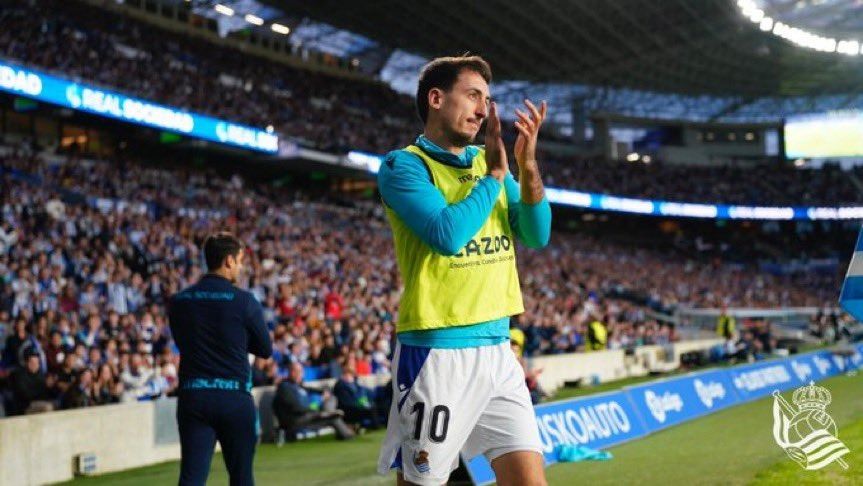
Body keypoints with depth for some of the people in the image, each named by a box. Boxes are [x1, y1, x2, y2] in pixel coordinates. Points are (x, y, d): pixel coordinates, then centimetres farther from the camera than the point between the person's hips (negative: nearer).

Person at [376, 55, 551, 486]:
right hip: (436, 352, -6)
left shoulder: (489, 161, 12)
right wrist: (496, 173, -9)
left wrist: (528, 166, -10)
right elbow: (449, 235, -21)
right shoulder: (404, 165, -6)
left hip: (496, 348, 6)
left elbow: (537, 236, 4)